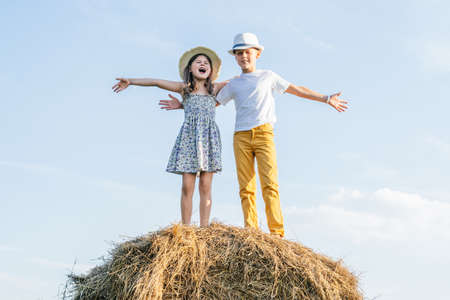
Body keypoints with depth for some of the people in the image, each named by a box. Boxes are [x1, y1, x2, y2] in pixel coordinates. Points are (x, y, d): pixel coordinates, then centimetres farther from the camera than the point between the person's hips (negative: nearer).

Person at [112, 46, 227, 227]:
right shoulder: (184, 88, 13)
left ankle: (204, 229, -2)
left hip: (209, 138, 1)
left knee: (205, 187, -3)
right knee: (187, 186, -6)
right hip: (189, 137, -1)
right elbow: (155, 82, 14)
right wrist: (130, 81, 14)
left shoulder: (214, 88, 16)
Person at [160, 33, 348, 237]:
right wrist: (183, 105, 22)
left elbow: (297, 90, 23)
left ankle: (276, 230, -17)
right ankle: (250, 230, -7)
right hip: (241, 137, 2)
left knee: (269, 183, -15)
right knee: (246, 187, -6)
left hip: (264, 133, -2)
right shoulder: (233, 84, 22)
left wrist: (326, 99, 22)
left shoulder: (268, 77, 19)